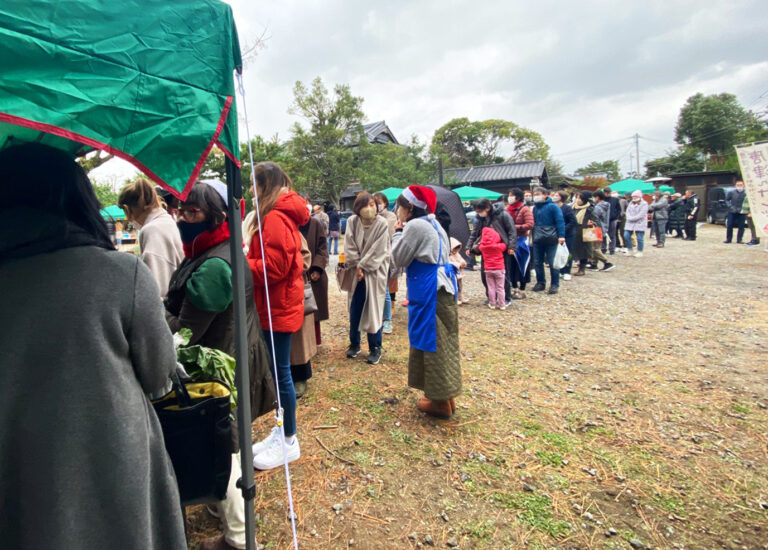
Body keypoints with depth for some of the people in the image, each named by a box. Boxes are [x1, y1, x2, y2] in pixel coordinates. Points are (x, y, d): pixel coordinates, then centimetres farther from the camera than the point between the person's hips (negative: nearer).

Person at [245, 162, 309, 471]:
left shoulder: (275, 218, -17)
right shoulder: (283, 214, 14)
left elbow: (273, 268, -22)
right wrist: (247, 258, 2)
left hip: (277, 309, -10)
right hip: (276, 306, 10)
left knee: (280, 374, 1)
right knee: (278, 372, 17)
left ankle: (288, 443, 17)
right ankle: (282, 432, 31)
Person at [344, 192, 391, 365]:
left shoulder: (382, 224, -12)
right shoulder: (352, 221, -4)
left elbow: (378, 250, -13)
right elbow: (349, 246, -2)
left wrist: (363, 266, -11)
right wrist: (357, 266, -10)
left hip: (375, 272, -3)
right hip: (357, 272, 3)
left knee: (374, 311, 1)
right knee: (354, 310, 9)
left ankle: (375, 348, 14)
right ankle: (354, 344, 27)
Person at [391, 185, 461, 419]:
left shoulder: (416, 226, -13)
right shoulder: (432, 224, 16)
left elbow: (399, 259, -9)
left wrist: (398, 232, 3)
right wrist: (403, 231, 15)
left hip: (429, 292, -10)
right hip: (442, 288, 10)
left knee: (432, 343, 0)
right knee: (442, 343, 15)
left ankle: (441, 401, 12)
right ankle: (446, 397, 26)